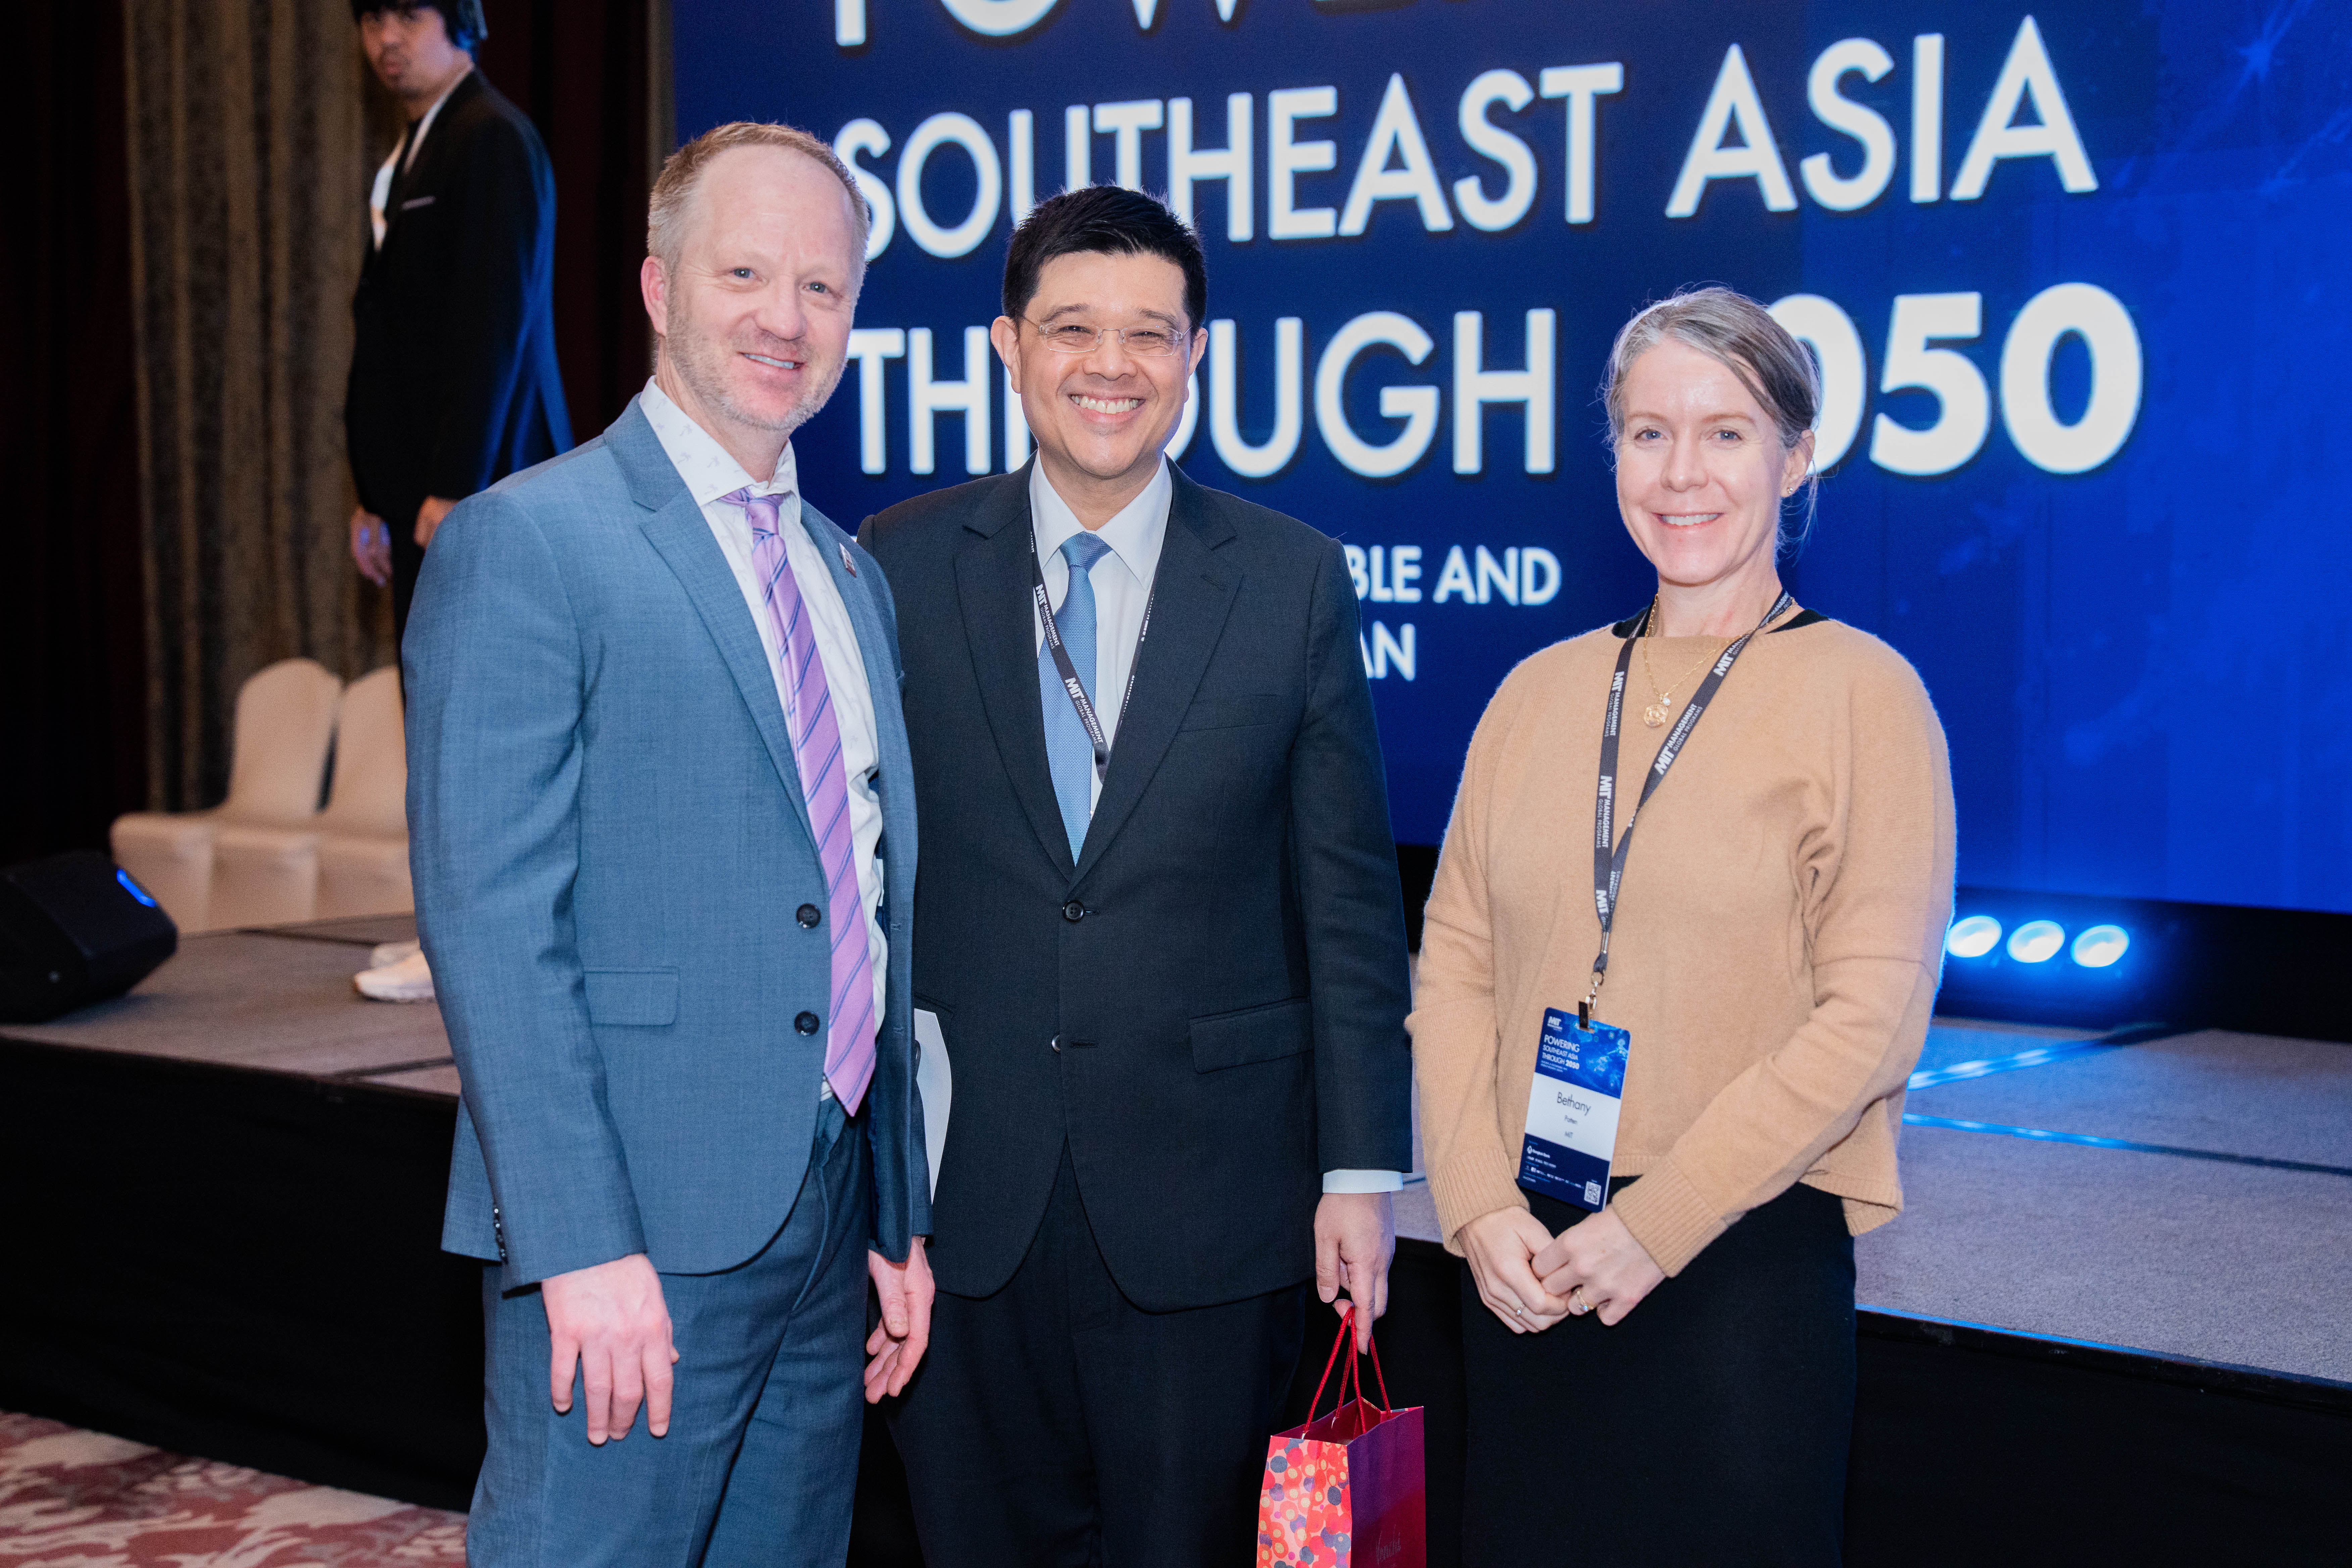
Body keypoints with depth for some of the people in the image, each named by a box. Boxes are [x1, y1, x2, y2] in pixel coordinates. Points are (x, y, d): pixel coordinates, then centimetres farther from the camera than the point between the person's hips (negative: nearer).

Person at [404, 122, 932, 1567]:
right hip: (637, 1234, -7)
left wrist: (904, 1218, 15)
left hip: (825, 1226, 7)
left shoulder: (853, 579, 16)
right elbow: (490, 920, -14)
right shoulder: (526, 545, -8)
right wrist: (580, 1243, -20)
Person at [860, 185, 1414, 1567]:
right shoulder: (901, 567, 2)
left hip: (1208, 1195, -1)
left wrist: (1363, 1168, -1)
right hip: (962, 1188, 1)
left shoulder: (1296, 581, 1)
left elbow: (1351, 898, 2)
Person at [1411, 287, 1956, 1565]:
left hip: (1744, 1257, -4)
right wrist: (1480, 1203, -6)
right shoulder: (1539, 692, 9)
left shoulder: (1862, 694, -5)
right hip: (1525, 1260, 4)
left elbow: (1872, 1015, -11)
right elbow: (1454, 966, 8)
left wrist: (1654, 1223, -14)